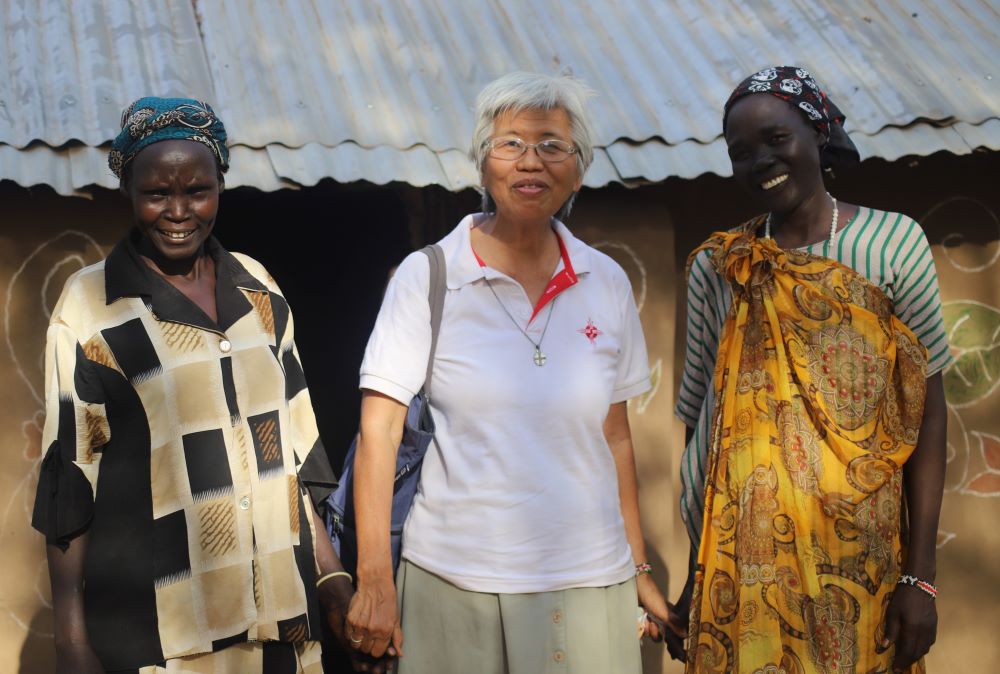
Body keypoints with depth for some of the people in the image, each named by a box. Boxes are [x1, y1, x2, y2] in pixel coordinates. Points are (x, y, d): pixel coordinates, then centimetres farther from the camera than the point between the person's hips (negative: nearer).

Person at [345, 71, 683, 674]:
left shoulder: (608, 282, 4)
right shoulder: (426, 276, -5)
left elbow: (615, 435, 10)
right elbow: (380, 430, -7)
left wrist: (639, 568, 11)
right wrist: (375, 580, -11)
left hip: (590, 581, 3)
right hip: (455, 580, -2)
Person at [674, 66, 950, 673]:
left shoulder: (894, 243, -5)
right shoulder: (716, 267, 0)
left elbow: (927, 414, -4)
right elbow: (700, 419, 5)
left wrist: (921, 576, -8)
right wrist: (695, 575, 5)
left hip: (861, 563, -1)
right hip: (747, 562, 1)